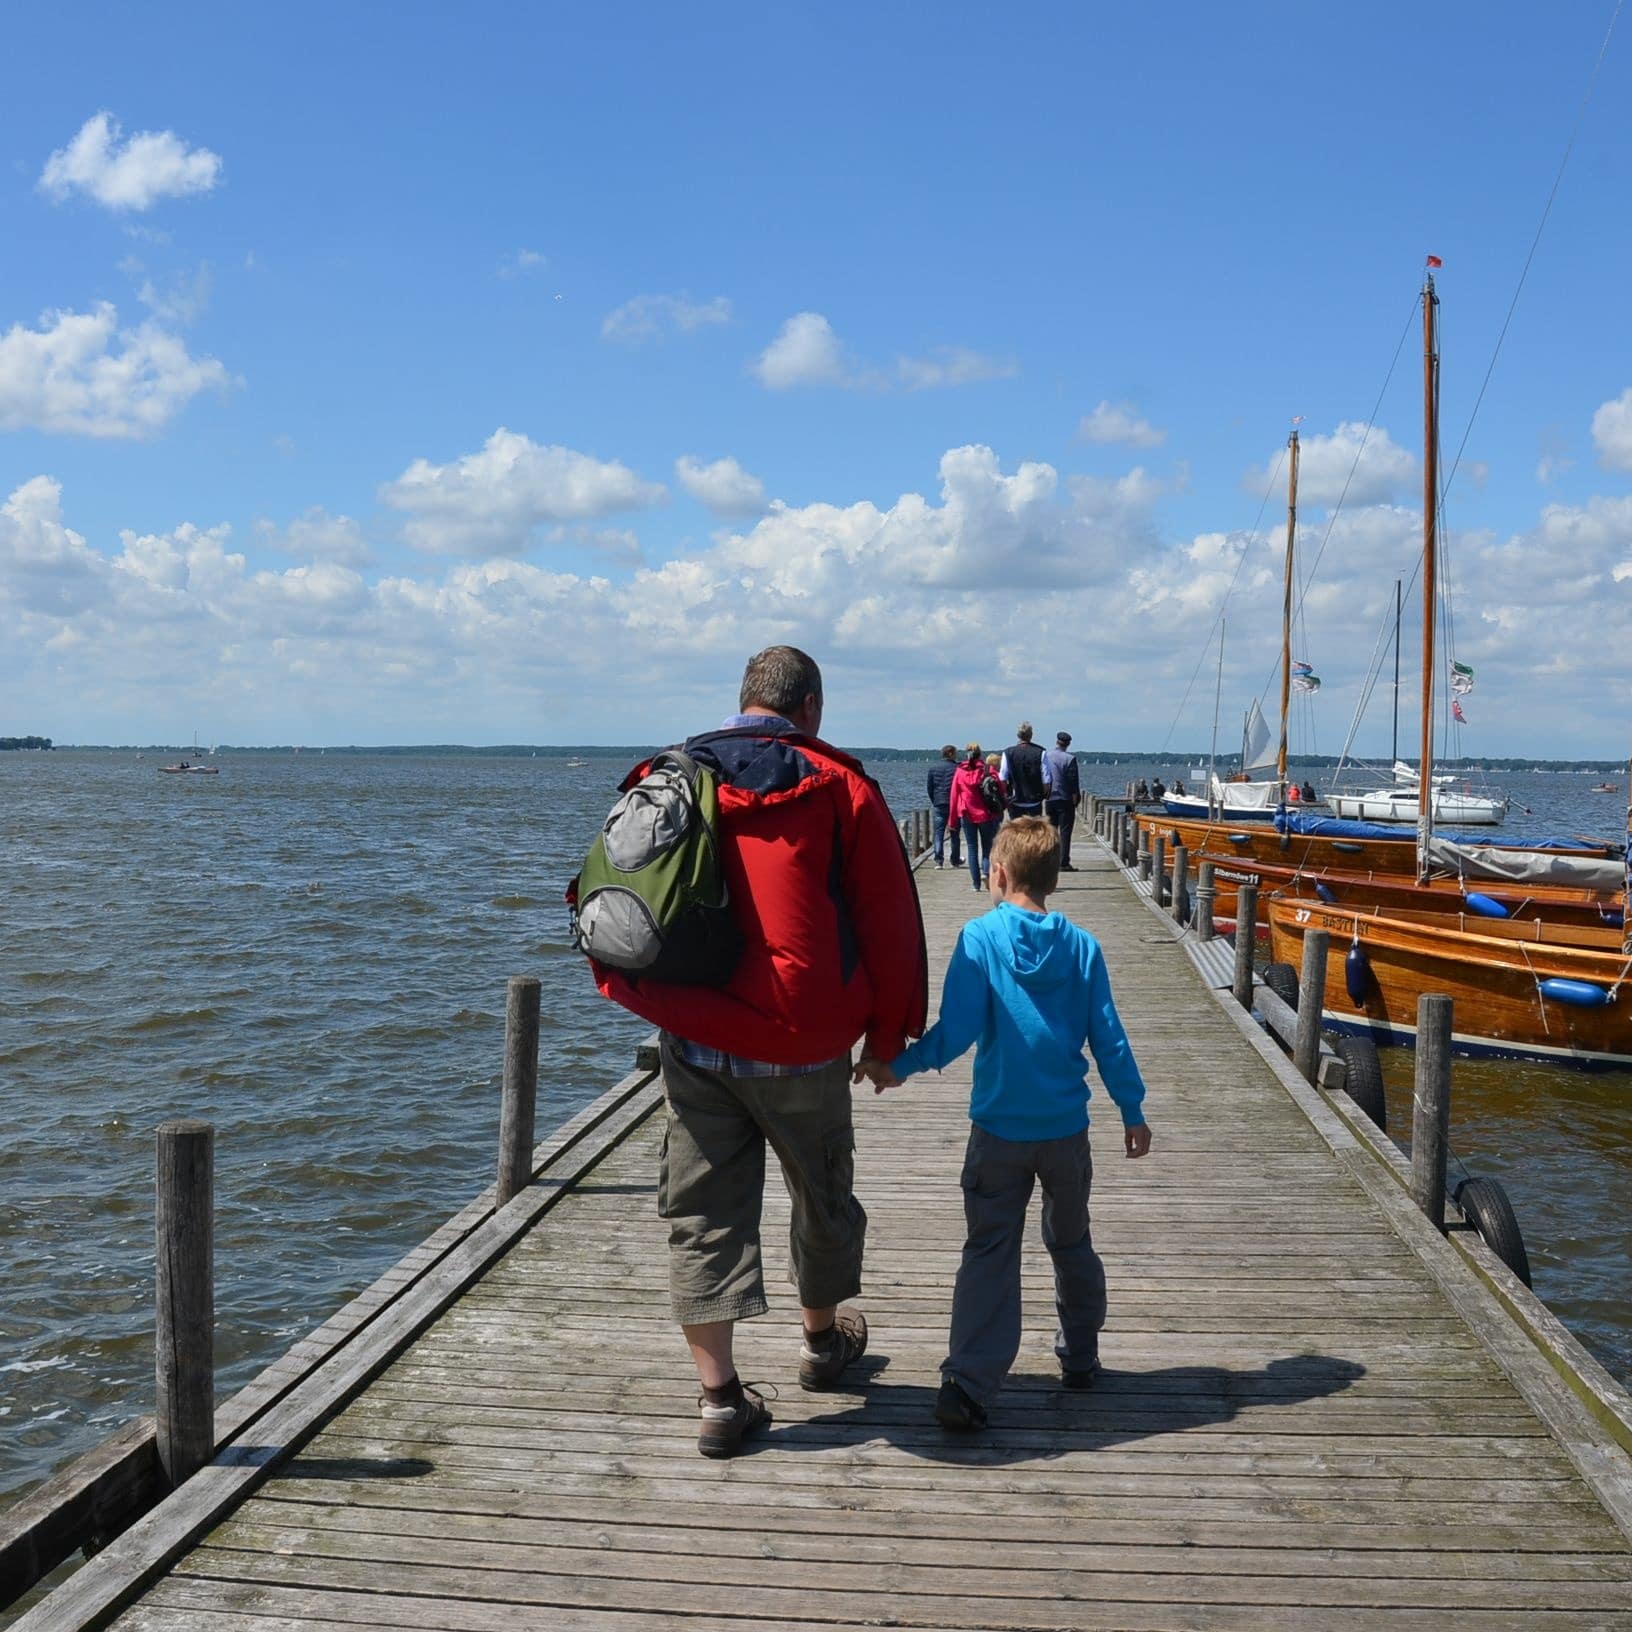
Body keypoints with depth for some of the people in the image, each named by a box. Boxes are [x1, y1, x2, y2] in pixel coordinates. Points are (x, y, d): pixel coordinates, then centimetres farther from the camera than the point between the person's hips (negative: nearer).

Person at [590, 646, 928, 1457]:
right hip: (802, 1048, -2)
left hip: (692, 1044, 2)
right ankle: (823, 1341, 41)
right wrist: (888, 1037, 7)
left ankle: (719, 1396, 6)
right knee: (822, 1197, 20)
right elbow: (888, 925, -3)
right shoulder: (839, 789, -5)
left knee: (701, 1212, 9)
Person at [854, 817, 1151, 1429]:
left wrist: (897, 1066, -3)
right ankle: (1080, 1358, 33)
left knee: (989, 1254, 1)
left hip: (999, 1131, -2)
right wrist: (1133, 1112, 10)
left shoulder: (979, 938, -9)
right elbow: (1109, 1040, 0)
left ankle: (968, 1384, -10)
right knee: (1072, 1245, 20)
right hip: (1067, 1129, 2)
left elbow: (956, 1030, -16)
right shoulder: (1082, 947, -2)